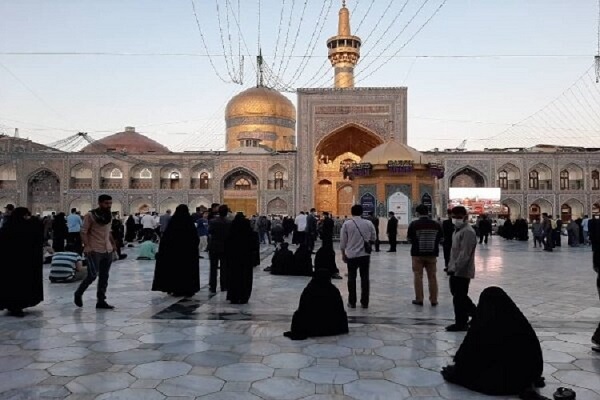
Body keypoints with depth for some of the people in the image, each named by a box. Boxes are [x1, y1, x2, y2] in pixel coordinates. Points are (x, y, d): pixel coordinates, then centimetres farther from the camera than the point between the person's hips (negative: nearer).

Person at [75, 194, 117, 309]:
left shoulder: (109, 216, 11)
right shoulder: (90, 215, -9)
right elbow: (84, 232, -11)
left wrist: (113, 244, 14)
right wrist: (87, 247, -21)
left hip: (107, 250, 7)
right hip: (94, 251, -6)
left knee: (104, 277, 7)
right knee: (92, 275, -7)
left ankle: (101, 301, 13)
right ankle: (78, 294, 18)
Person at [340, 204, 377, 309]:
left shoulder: (347, 224, -7)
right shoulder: (369, 223, -1)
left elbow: (343, 241, -4)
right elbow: (373, 239, 8)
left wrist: (343, 253, 8)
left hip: (351, 255, -1)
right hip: (365, 254, 2)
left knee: (351, 278, 9)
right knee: (365, 278, 10)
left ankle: (352, 302, 12)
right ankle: (365, 302, 13)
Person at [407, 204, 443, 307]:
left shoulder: (414, 224, -9)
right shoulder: (436, 224, -1)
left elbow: (409, 238, -2)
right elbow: (440, 239, 5)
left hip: (417, 254, -2)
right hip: (432, 254, 2)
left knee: (418, 276, 5)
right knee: (432, 277, 9)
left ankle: (419, 299, 7)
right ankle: (433, 300, 13)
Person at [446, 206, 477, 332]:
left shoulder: (468, 232, -17)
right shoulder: (458, 230, 14)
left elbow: (464, 254, -24)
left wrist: (455, 268, -25)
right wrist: (451, 266, 17)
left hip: (462, 271, -10)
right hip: (455, 270, 10)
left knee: (459, 298, 0)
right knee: (461, 296, 19)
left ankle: (461, 323, 12)